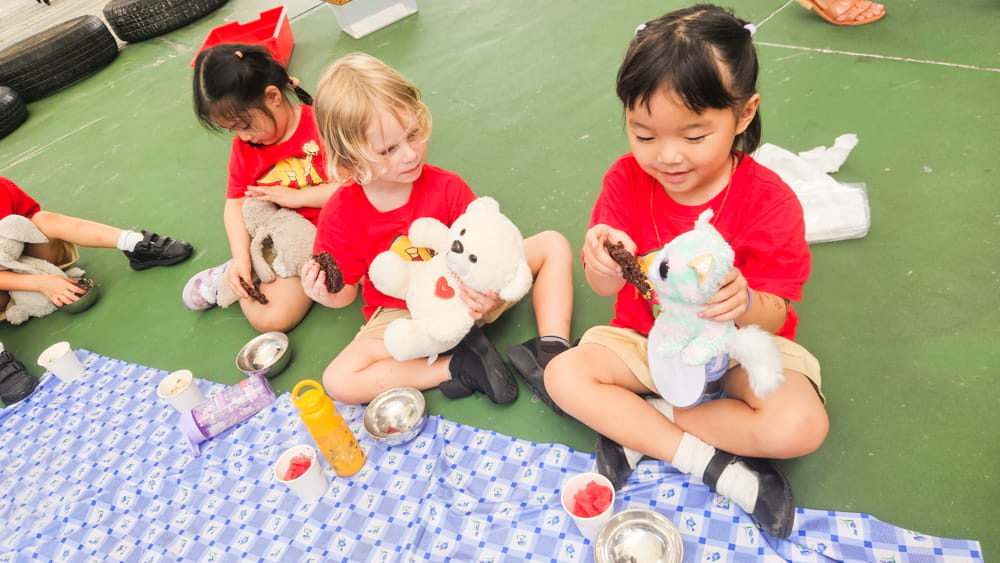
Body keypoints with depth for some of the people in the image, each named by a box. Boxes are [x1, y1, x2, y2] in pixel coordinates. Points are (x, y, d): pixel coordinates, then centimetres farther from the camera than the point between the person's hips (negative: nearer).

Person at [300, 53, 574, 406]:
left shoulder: (447, 188, -15)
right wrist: (327, 295, -30)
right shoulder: (341, 215, -16)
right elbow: (346, 290, -5)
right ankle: (458, 366, -20)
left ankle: (552, 350, -18)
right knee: (338, 382, -24)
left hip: (467, 294, 1)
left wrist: (490, 290, -36)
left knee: (553, 245, -7)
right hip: (403, 316, 0)